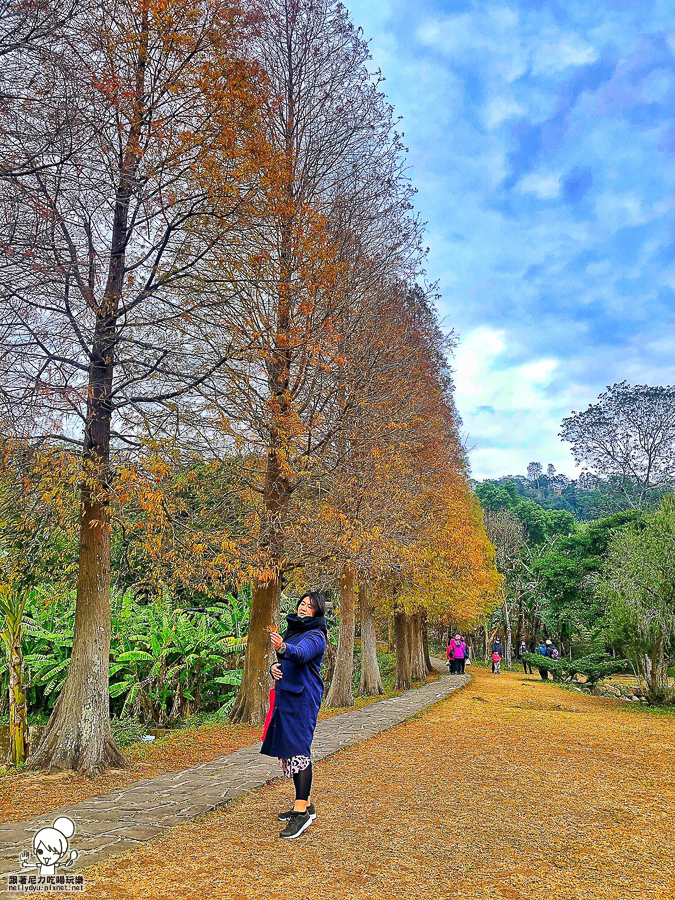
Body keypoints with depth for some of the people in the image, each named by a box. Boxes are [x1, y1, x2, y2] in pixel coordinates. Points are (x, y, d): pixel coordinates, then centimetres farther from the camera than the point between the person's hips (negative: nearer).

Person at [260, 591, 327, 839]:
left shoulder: (315, 635, -9)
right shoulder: (291, 629, 17)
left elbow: (301, 654, -31)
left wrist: (284, 647, -51)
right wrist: (274, 667, 1)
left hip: (303, 698, -9)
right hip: (286, 695, 9)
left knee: (298, 749, -13)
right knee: (288, 748, 11)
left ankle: (302, 811, -11)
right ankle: (306, 804, 22)